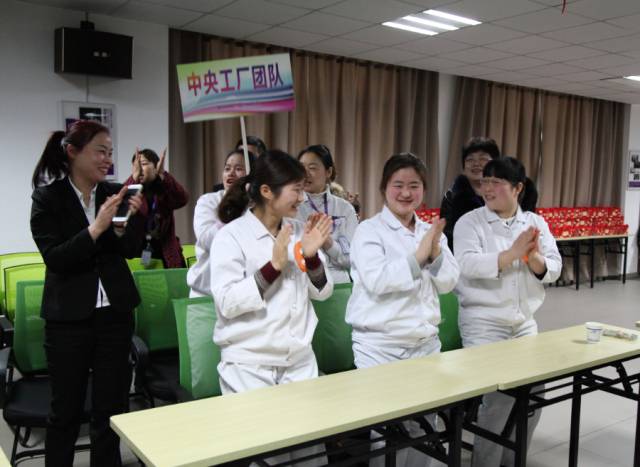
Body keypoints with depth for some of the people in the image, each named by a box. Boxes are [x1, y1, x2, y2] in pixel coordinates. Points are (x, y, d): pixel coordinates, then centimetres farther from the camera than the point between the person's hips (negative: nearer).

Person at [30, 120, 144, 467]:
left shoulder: (115, 193, 4)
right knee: (66, 408, 10)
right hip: (69, 316, -3)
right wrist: (95, 229, -25)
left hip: (115, 312, 3)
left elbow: (131, 251, 3)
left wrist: (125, 223, -16)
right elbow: (55, 259, -14)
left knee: (112, 406, 11)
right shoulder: (47, 197, -5)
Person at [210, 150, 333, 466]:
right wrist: (273, 265, -24)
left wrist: (311, 256, -11)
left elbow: (322, 292, 6)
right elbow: (227, 303, -18)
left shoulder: (299, 230, 5)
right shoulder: (231, 236, -11)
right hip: (249, 364, -5)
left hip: (300, 361, 5)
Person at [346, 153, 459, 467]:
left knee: (422, 429, 14)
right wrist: (417, 257, -25)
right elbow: (376, 281, -21)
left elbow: (448, 283, 3)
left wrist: (435, 254, -14)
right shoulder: (369, 230, -7)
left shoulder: (431, 231, 10)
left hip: (426, 344, 6)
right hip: (380, 347, -5)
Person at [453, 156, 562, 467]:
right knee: (500, 394, -10)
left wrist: (535, 258, -21)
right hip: (483, 322, -5)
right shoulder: (469, 222, -6)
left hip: (525, 322, 5)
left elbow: (553, 269, 0)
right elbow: (467, 264, -21)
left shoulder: (536, 223, 6)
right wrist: (514, 253, -29)